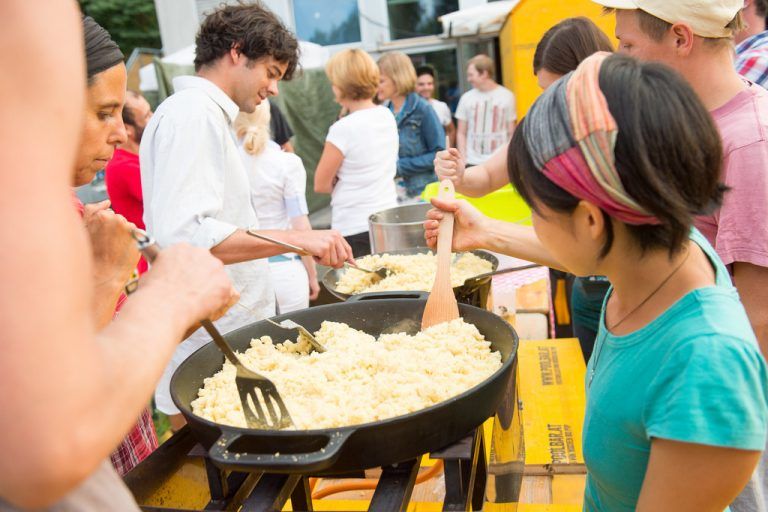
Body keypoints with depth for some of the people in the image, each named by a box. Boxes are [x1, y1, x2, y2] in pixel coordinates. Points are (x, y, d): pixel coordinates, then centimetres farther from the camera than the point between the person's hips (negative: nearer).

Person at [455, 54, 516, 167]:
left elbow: (511, 133, 5)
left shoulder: (507, 96, 1)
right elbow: (461, 133, 8)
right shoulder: (467, 98, 5)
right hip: (472, 163, 1)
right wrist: (463, 160, 0)